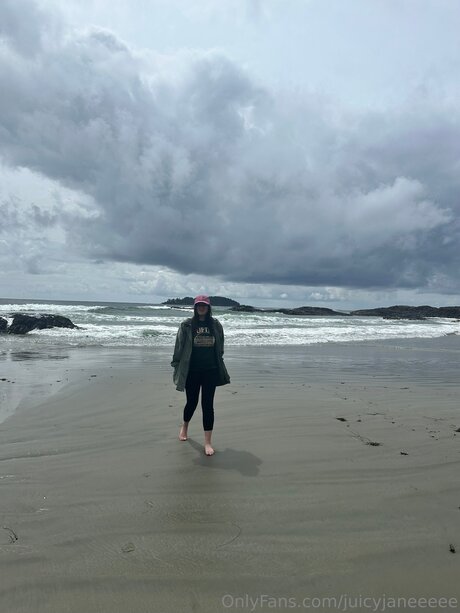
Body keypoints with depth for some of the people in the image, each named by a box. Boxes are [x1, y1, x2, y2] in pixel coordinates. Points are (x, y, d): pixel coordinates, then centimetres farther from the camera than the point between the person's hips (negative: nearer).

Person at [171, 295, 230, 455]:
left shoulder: (216, 325, 2)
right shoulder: (187, 325, -4)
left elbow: (219, 348, 9)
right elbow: (179, 347, -1)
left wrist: (219, 366, 10)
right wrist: (176, 366, -2)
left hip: (210, 371, 1)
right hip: (191, 371, -1)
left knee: (208, 405, 2)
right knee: (192, 402, 13)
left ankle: (207, 442, 13)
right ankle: (184, 426, 45)